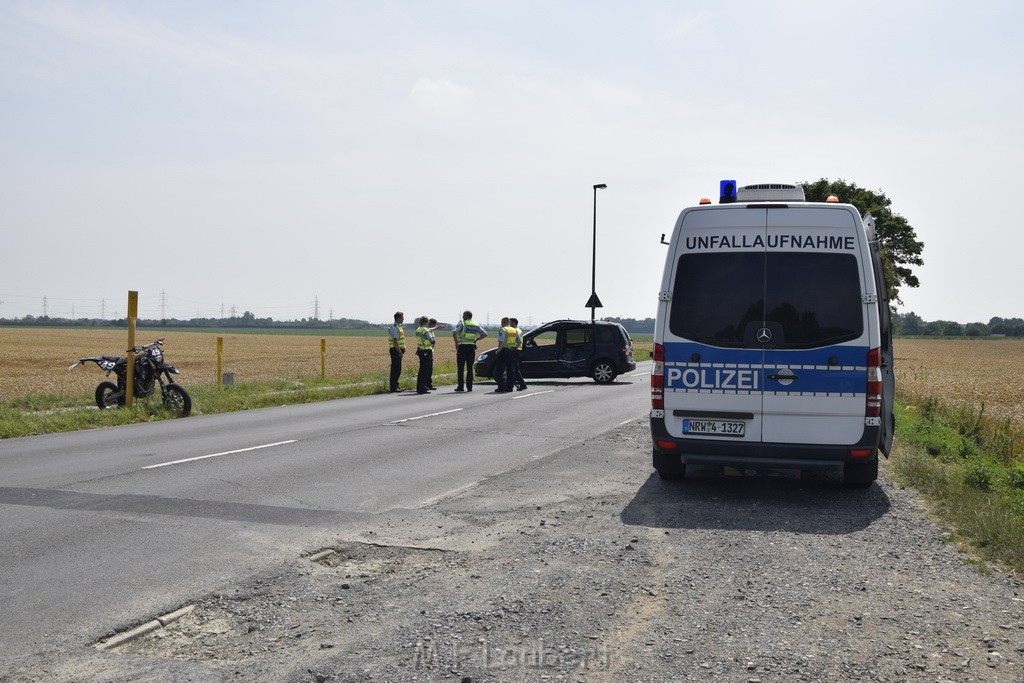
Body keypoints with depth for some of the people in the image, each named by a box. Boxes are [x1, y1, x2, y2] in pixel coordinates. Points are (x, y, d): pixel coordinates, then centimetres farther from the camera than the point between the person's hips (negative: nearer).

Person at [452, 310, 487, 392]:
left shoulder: (461, 323, -4)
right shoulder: (476, 325, 10)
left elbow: (454, 333, -19)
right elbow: (485, 334, 9)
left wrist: (456, 342, -9)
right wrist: (476, 339, 14)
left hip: (462, 346, -4)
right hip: (471, 346, 4)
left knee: (460, 368, 0)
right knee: (470, 368, 7)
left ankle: (461, 386, -3)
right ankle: (469, 387, 4)